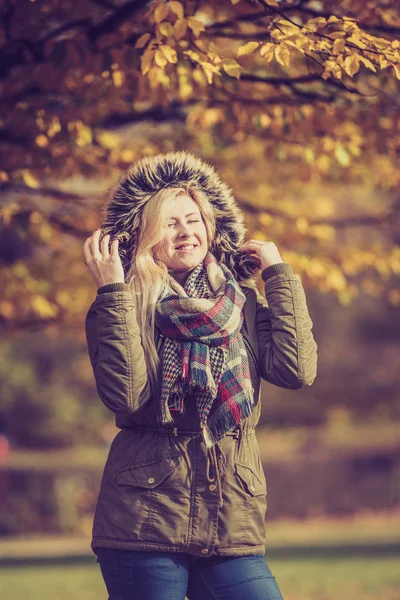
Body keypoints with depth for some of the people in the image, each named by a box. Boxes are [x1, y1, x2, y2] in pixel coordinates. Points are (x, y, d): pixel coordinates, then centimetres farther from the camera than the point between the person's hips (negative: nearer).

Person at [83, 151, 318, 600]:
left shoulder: (244, 304, 10)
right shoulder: (125, 308, 1)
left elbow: (297, 370, -6)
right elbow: (125, 393, -16)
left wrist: (278, 274, 2)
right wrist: (112, 292, -14)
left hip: (232, 525, 3)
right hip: (146, 523, -3)